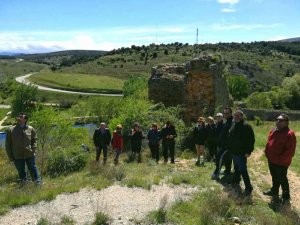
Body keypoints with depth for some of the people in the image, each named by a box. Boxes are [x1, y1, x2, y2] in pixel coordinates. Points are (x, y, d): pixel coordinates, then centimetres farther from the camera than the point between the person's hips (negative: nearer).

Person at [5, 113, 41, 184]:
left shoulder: (30, 129, -3)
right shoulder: (11, 130, -4)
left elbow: (34, 140, 11)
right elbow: (8, 145, 2)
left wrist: (33, 149, -3)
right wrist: (10, 157, 0)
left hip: (29, 155, 0)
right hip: (18, 157, 1)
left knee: (33, 169, 9)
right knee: (21, 172, 13)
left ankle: (38, 182, 23)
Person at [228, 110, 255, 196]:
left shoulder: (246, 126, -16)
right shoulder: (234, 126, 11)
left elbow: (251, 139, -19)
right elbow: (230, 138, 21)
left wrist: (249, 151, -21)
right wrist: (230, 149, 18)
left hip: (241, 153, -8)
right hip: (234, 152, 8)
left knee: (243, 170, -7)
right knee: (236, 168, 21)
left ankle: (248, 187, 0)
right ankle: (236, 181, 38)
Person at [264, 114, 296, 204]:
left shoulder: (289, 134, -22)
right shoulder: (273, 131, 5)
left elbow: (290, 151, -23)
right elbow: (269, 143, 18)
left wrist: (280, 159, -22)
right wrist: (267, 153, 7)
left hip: (281, 163, -8)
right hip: (271, 161, 8)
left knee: (282, 180, 8)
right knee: (274, 178, 25)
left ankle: (286, 197, 27)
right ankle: (274, 191, 45)